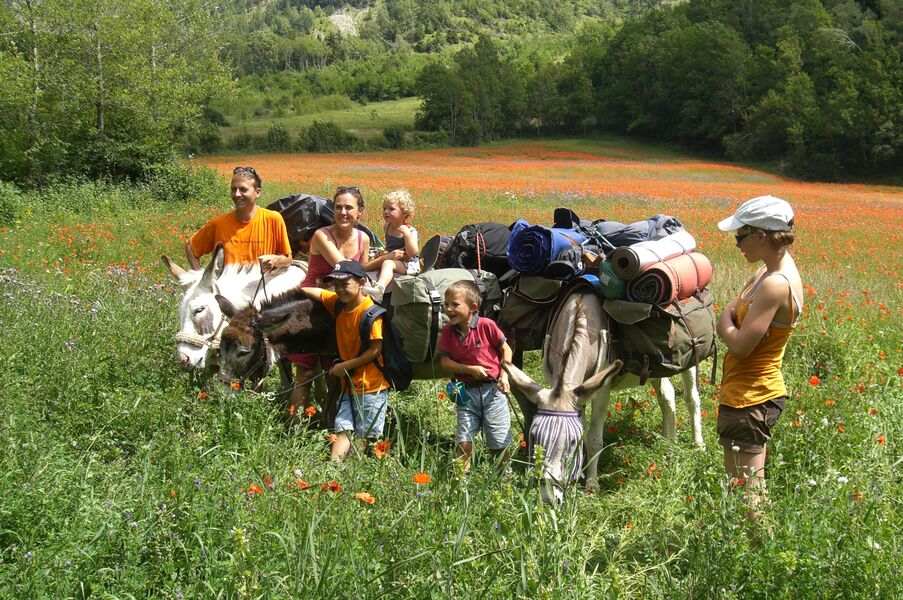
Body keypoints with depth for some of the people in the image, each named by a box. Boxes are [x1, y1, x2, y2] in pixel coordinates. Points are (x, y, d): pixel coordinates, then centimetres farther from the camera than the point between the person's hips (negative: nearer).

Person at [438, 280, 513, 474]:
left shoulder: (487, 326, -10)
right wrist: (470, 369, -14)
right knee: (463, 441, -4)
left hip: (492, 390, -2)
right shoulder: (448, 331, -1)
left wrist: (504, 375, -10)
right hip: (467, 392, 2)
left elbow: (506, 350, 1)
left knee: (500, 444, 2)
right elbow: (444, 361, -3)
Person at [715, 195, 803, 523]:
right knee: (741, 482, 18)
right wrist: (732, 316, -9)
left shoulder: (775, 284, -23)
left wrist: (726, 320, -6)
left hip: (749, 398, -10)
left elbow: (740, 345, -24)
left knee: (745, 488, -2)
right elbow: (733, 316, 11)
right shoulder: (774, 269, 8)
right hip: (753, 393, 10)